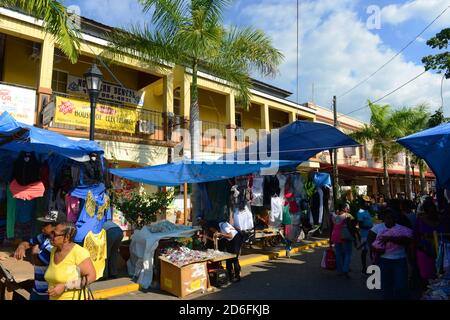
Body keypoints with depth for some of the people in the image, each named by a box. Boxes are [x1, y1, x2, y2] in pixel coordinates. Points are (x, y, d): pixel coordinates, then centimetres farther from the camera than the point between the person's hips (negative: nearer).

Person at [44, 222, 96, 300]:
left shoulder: (78, 252, -18)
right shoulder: (54, 250, 3)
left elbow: (91, 276, -19)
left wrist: (64, 287, -20)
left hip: (74, 297, -6)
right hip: (54, 298, 7)